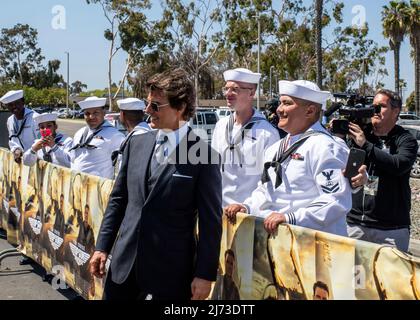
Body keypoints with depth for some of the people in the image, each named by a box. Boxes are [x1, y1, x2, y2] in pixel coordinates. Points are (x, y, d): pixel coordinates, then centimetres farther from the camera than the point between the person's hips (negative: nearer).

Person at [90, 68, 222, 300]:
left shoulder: (204, 155, -10)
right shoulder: (136, 144, 6)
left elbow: (210, 221, -9)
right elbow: (118, 199, 12)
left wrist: (205, 274, -10)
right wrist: (102, 246, 9)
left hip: (170, 272, -5)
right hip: (124, 262, 5)